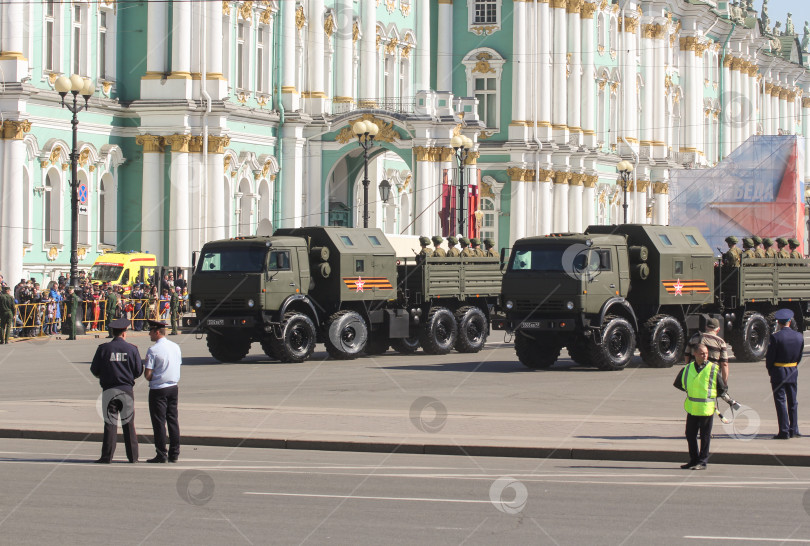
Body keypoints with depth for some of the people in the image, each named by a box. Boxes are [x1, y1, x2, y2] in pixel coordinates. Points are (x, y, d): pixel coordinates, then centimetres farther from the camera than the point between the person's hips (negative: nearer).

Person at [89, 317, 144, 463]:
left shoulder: (103, 348, -3)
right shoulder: (132, 349, -1)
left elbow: (94, 370, 0)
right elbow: (139, 370, 1)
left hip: (109, 390, 0)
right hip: (127, 390, 0)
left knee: (110, 424, 1)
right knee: (129, 424, 6)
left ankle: (107, 456, -2)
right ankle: (133, 456, 9)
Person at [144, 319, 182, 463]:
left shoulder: (153, 350, -14)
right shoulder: (176, 347, 6)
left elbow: (148, 374, -15)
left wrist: (149, 377, 5)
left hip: (158, 389, -6)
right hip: (173, 387, 6)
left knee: (159, 422, -1)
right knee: (172, 420, 11)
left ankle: (161, 455, 0)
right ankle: (174, 454, 13)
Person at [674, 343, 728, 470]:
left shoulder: (713, 370, -6)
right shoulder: (687, 369, 3)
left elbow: (723, 389, 3)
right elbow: (678, 383, 19)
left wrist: (712, 396, 3)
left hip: (707, 408, -4)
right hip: (692, 408, 4)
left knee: (705, 437, 3)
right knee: (690, 435, 10)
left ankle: (702, 462, 9)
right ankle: (694, 460, 22)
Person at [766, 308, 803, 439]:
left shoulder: (775, 337, -15)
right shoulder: (799, 336, 0)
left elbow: (769, 357, -11)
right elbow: (800, 355, 8)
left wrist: (770, 370, 5)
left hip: (778, 372, -5)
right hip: (793, 372, 5)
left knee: (780, 401, -1)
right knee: (792, 401, 14)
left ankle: (784, 431, -4)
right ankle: (793, 430, 19)